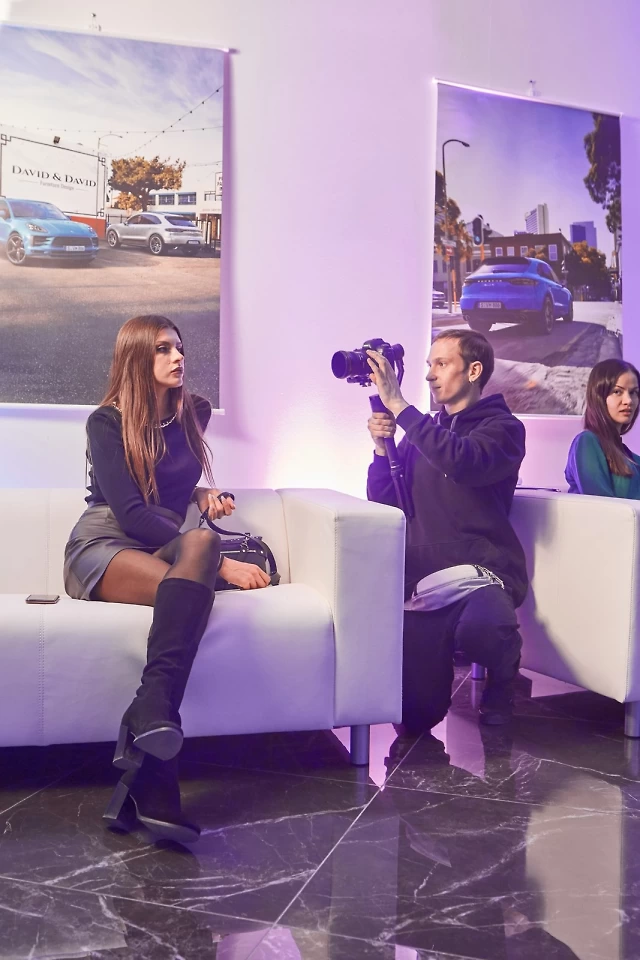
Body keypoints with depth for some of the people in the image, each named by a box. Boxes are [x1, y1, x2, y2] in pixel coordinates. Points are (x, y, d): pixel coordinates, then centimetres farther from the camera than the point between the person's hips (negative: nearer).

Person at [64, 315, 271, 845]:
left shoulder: (193, 413, 15)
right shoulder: (107, 423, -2)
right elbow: (130, 512, -14)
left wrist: (202, 492, 11)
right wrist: (217, 562, -22)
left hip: (165, 550, 4)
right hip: (103, 548, -4)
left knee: (200, 544, -34)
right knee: (195, 570, -36)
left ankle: (150, 721, -48)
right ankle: (154, 785, -48)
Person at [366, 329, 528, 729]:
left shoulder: (503, 427, 0)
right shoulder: (422, 432, 16)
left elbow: (462, 461, -23)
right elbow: (384, 504, 11)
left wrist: (397, 404, -21)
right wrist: (382, 447, -6)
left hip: (483, 569, -4)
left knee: (479, 627, -39)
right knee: (418, 712, -7)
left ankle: (503, 672, -3)